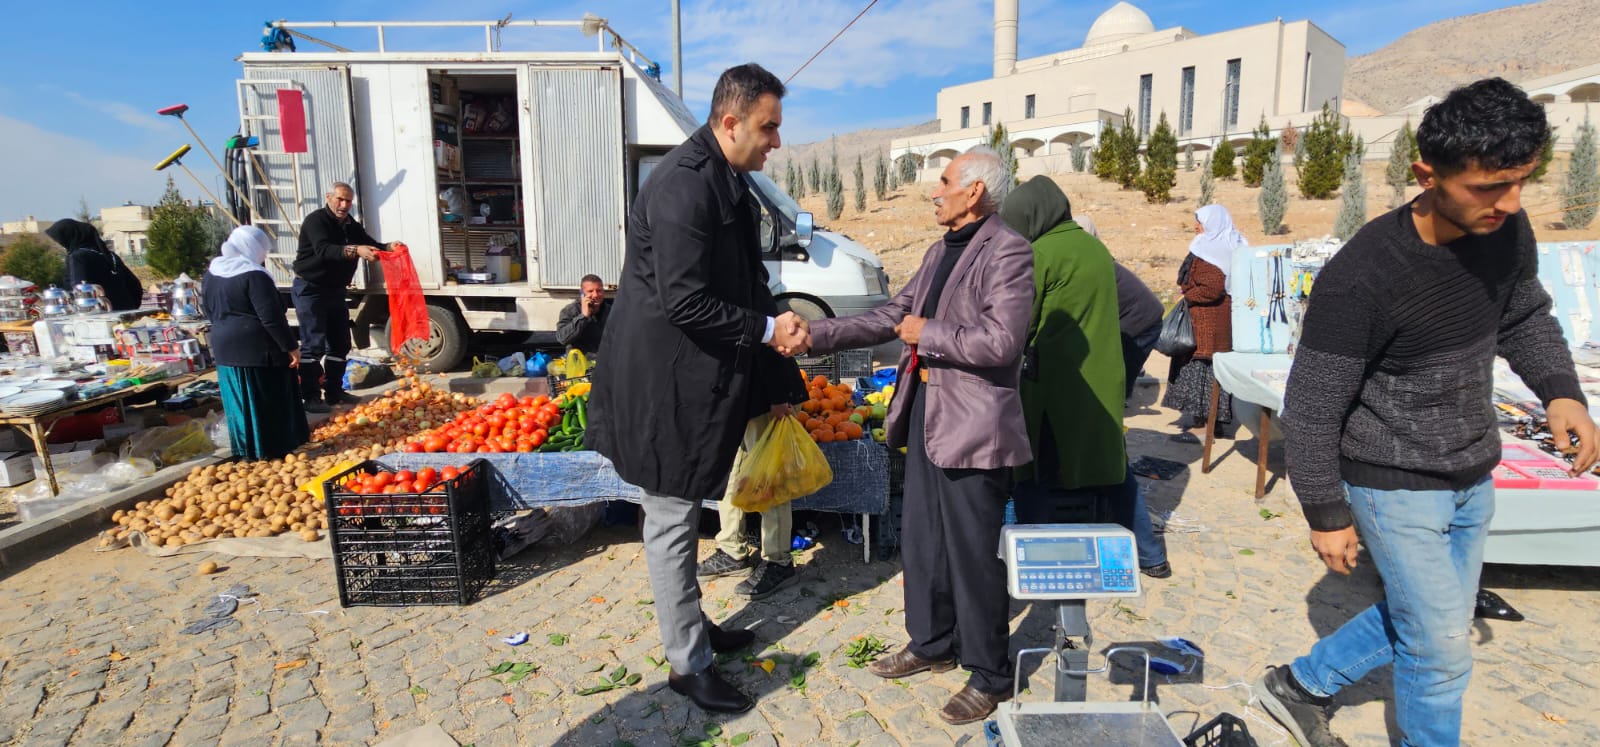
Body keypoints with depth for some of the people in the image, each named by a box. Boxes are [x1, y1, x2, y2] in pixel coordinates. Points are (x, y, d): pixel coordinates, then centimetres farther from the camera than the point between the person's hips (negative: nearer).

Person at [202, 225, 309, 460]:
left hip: (225, 346, 8)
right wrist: (291, 346, -14)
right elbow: (272, 318, -20)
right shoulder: (254, 276, -17)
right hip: (258, 348, -8)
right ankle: (273, 449, 9)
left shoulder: (212, 273, 9)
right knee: (268, 402, 2)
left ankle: (245, 450, 22)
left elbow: (210, 311, 19)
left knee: (240, 401, 14)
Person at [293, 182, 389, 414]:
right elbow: (323, 250, -32)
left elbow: (371, 244, 5)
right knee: (313, 344, -9)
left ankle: (334, 392, 22)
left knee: (340, 343, 11)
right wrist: (355, 251, -49)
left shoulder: (351, 225, 8)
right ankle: (310, 397, -4)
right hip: (310, 290, -8)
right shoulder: (316, 221, -16)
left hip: (335, 290, 8)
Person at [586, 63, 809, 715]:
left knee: (680, 517, 21)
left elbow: (738, 283, 15)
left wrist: (777, 330, 13)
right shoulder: (684, 184, -22)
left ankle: (692, 628, 38)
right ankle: (688, 665, 19)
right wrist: (767, 330, -17)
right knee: (672, 524, 4)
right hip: (664, 388, -10)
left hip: (694, 381, 10)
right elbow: (683, 302, -26)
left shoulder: (725, 179, 9)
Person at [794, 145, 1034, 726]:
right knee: (921, 542, 19)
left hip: (973, 426, -9)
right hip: (925, 415, 9)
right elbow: (892, 317, 13)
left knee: (973, 554, 3)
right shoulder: (940, 252, 14)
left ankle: (989, 676, 22)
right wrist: (816, 334, 6)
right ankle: (931, 645, 39)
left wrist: (926, 335, -13)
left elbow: (1000, 342, -24)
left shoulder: (1008, 252, -14)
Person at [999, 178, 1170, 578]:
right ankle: (1151, 557, 29)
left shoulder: (1040, 254, -13)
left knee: (1034, 478, 4)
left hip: (1054, 383, -7)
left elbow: (1021, 324, -8)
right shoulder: (1096, 248, 9)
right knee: (1114, 469, 19)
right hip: (1103, 381, 8)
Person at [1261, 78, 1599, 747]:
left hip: (1472, 479, 7)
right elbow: (1311, 408, -19)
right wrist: (1327, 514, -13)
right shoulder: (1361, 277, -27)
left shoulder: (1508, 231, -7)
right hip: (1394, 485, -7)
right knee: (1442, 647, 3)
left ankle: (1299, 687, 38)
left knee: (1418, 621, 20)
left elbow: (1526, 318, 14)